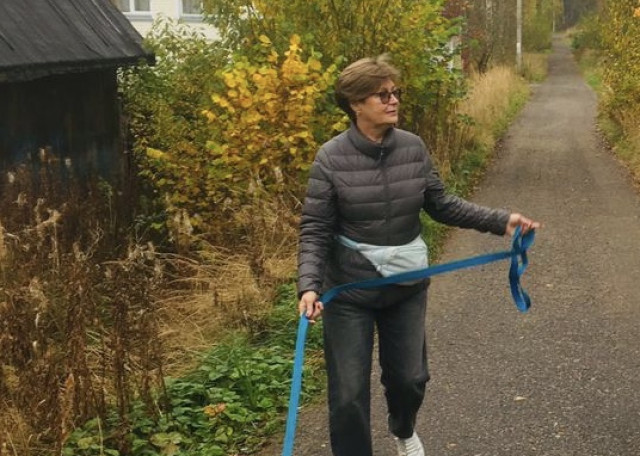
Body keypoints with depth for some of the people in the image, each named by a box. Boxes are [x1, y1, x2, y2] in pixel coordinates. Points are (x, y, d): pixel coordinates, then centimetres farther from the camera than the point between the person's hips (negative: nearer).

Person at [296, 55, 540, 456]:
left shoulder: (413, 148, -5)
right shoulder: (332, 157, -15)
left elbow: (441, 205, 3)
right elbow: (315, 229, -14)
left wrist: (501, 221, -6)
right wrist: (309, 285, -27)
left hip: (407, 284, 3)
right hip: (349, 288, -3)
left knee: (409, 376, 16)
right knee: (349, 392, -1)